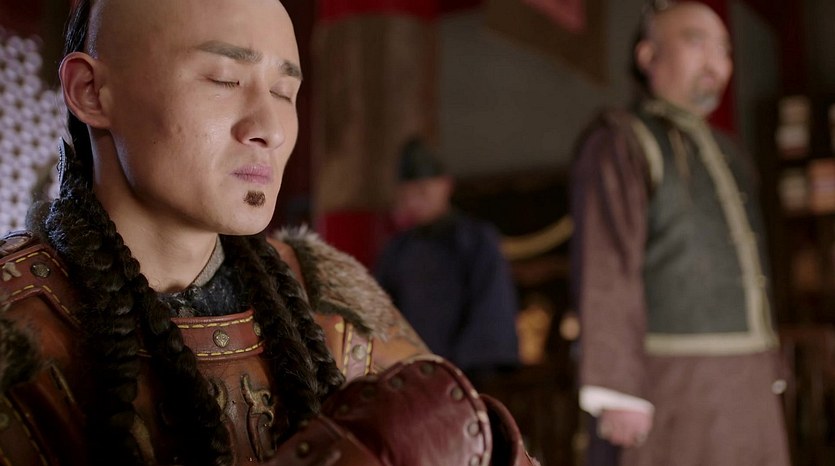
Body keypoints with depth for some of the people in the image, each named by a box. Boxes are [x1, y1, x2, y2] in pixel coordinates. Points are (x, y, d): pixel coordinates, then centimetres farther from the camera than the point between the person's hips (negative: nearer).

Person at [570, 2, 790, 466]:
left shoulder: (726, 153, 20)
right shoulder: (621, 142, -6)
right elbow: (606, 272, -15)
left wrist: (769, 371, 16)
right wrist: (620, 389, -20)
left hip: (749, 379, 8)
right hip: (677, 385, -8)